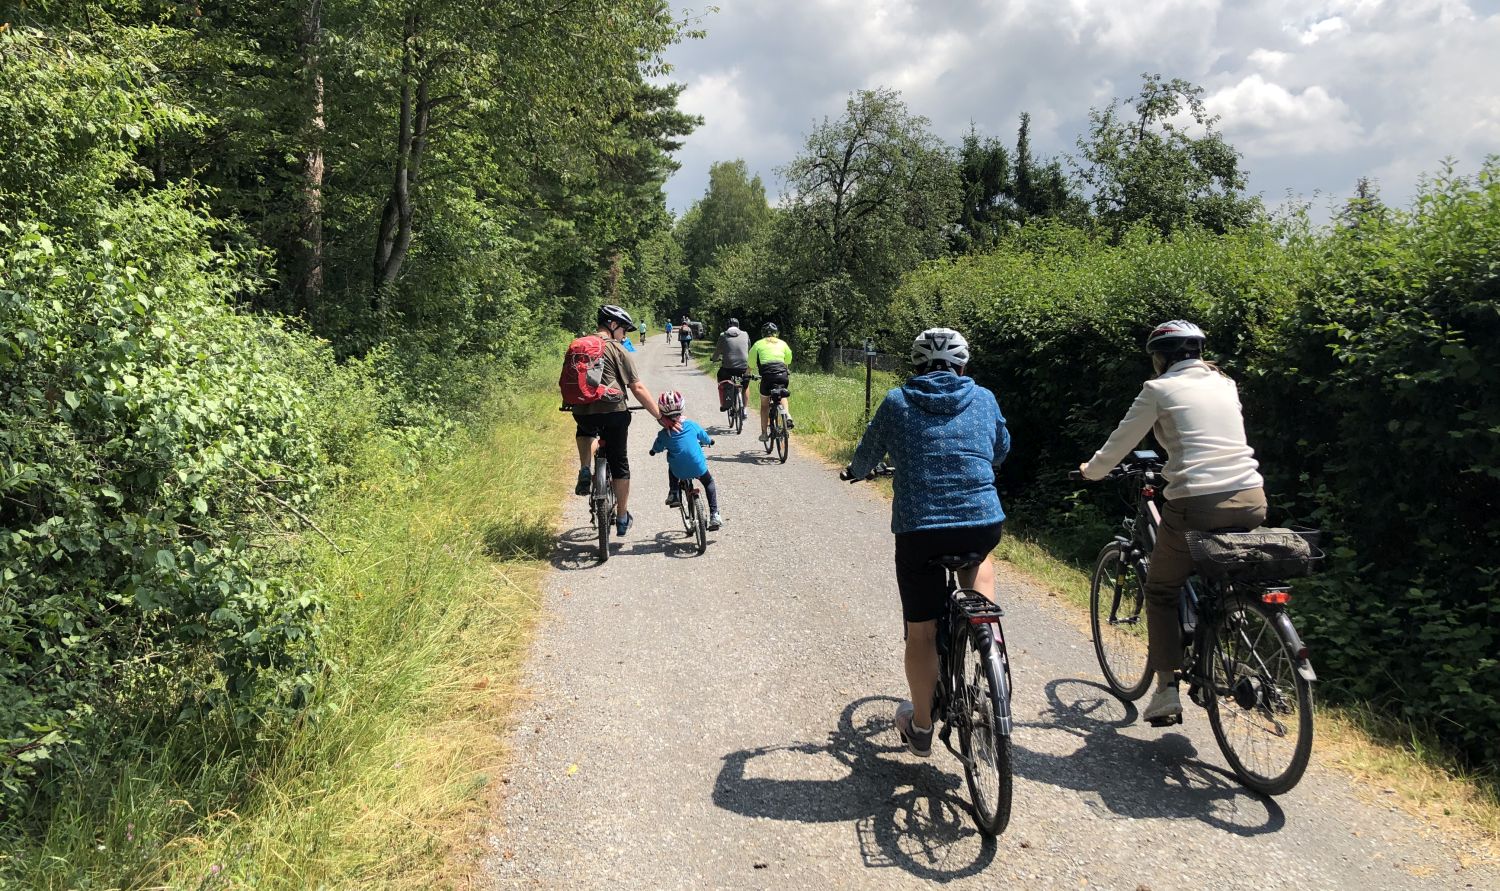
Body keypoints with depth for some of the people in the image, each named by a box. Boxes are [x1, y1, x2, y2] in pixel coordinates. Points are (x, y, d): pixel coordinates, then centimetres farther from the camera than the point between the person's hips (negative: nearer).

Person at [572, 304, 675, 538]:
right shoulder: (618, 350, -4)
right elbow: (638, 389, -7)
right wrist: (661, 416, -4)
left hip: (582, 412, 4)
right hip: (613, 413, -3)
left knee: (586, 430, 39)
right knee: (619, 465, 12)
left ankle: (585, 471, 18)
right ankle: (622, 518, 19)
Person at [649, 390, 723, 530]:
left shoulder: (664, 434, -5)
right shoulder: (692, 425, 0)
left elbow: (656, 448, 12)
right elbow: (705, 438, 17)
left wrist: (653, 450, 37)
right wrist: (710, 442, 41)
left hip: (679, 472, 0)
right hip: (698, 467, 0)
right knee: (709, 483, 26)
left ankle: (673, 493, 20)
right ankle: (714, 515, 13)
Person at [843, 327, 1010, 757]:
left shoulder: (897, 402, 4)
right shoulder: (983, 399, 10)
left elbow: (867, 453, 15)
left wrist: (854, 471, 39)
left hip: (918, 530, -2)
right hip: (985, 524, 2)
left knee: (921, 631, 12)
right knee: (977, 558, 38)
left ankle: (920, 728, 27)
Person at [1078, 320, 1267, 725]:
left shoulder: (1159, 389, 1)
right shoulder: (1225, 384, 17)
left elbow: (1120, 443, 7)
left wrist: (1091, 470, 26)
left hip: (1198, 505, -5)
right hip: (1251, 501, 6)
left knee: (1160, 592, 14)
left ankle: (1167, 691, 8)